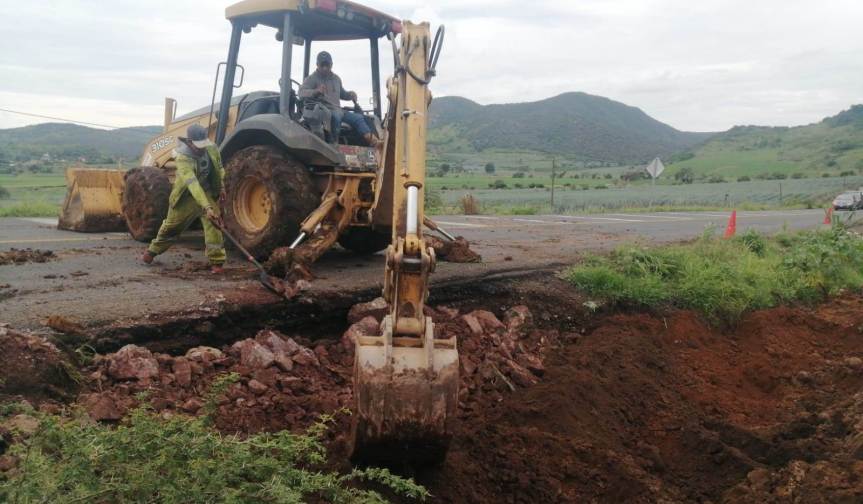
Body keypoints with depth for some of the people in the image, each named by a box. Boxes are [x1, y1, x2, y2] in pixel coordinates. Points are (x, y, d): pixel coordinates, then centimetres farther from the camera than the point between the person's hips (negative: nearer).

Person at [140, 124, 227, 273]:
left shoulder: (212, 149, -16)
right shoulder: (183, 158, -33)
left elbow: (219, 168, 6)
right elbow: (192, 184, -45)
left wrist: (220, 187, 15)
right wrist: (207, 207, -54)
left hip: (207, 192, 3)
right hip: (185, 195, -3)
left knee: (213, 223, -17)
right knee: (171, 226, 13)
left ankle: (216, 261, -10)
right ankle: (152, 250, 38)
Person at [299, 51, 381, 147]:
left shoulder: (336, 79, 21)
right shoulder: (312, 79, 0)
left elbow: (342, 94, 35)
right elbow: (302, 92, -17)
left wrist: (350, 94, 11)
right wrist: (316, 91, -37)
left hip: (338, 110, 7)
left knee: (358, 117, -11)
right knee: (336, 116, -38)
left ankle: (373, 141, -25)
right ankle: (334, 145, -38)